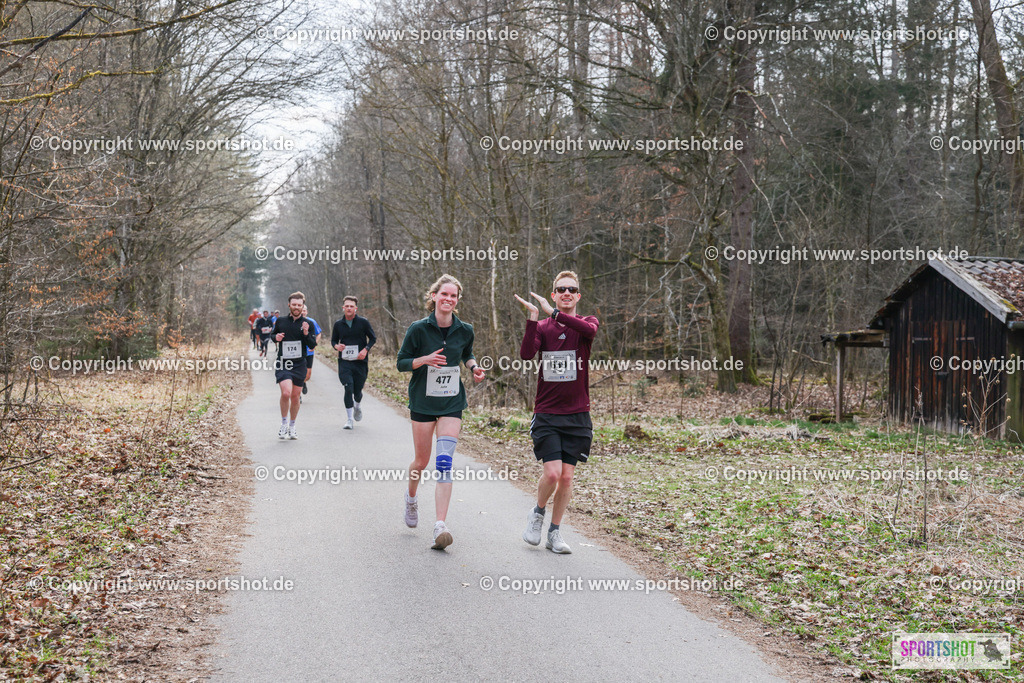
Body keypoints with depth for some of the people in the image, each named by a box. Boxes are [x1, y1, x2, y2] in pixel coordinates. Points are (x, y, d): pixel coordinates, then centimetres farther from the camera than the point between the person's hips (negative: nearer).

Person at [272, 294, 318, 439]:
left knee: (295, 397, 8)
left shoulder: (307, 323, 3)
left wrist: (306, 333, -17)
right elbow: (273, 335, 21)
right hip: (283, 364, -1)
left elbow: (312, 345, 1)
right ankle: (284, 424, -1)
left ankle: (292, 427, 25)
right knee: (286, 393, -20)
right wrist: (276, 337, -3)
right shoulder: (280, 321, 5)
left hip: (299, 365, 1)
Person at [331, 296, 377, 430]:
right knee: (348, 388, -14)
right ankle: (350, 420, -7)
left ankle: (357, 406, 43)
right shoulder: (338, 324, 5)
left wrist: (365, 350, -10)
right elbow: (333, 340, 18)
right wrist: (336, 346, -6)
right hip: (344, 362, 0)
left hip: (360, 361, 0)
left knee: (357, 391, 6)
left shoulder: (363, 322, -1)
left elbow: (373, 338, 6)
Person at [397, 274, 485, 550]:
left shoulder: (465, 330, 0)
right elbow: (401, 362, -4)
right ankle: (411, 497, 44)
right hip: (423, 402, -1)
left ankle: (440, 526, -18)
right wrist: (425, 359, -22)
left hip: (452, 403, 1)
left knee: (444, 462, -13)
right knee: (422, 461, 9)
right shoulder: (418, 329, -9)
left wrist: (474, 367, 0)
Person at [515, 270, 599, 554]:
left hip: (577, 414, 1)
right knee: (552, 472, -12)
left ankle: (554, 532, 17)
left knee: (567, 476, 2)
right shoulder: (542, 327, 5)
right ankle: (537, 514, 16)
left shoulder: (586, 322, 3)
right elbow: (526, 354, -15)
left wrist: (553, 312, -26)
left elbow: (590, 329, -24)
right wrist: (532, 318, -24)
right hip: (546, 413, -1)